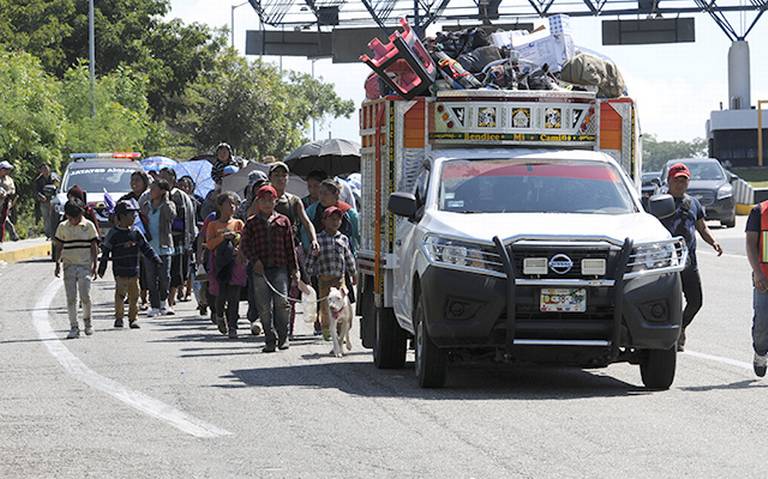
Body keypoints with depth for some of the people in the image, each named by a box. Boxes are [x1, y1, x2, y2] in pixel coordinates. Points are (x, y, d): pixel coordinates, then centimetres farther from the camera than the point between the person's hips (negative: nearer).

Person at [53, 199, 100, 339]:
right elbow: (58, 247, 11)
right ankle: (74, 327, 2)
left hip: (85, 266, -2)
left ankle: (87, 320, 16)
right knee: (71, 298, -2)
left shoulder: (88, 226, 1)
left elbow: (94, 246, 3)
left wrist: (94, 265, -1)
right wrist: (57, 264, 5)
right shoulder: (63, 227, 5)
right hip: (69, 265, 2)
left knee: (85, 296, -9)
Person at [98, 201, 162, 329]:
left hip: (134, 270, 4)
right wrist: (101, 269, -2)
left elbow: (146, 248, 13)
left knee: (134, 295, 6)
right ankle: (119, 318, 1)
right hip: (120, 271, -4)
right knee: (120, 294, -9)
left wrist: (156, 260, 6)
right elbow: (105, 252, -2)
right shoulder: (113, 234, -6)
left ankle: (133, 318, 15)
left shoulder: (136, 232, 7)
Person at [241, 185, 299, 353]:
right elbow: (244, 245, 6)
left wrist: (294, 268, 8)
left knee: (282, 301, -11)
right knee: (264, 306, 0)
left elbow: (290, 246, 10)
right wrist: (255, 261, -9)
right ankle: (270, 340, 6)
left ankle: (283, 337, 1)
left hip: (280, 268, 0)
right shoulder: (252, 223, 8)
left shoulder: (283, 221, 9)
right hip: (260, 269, 1)